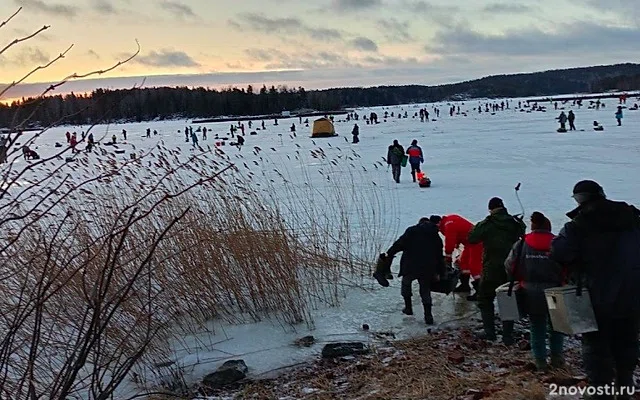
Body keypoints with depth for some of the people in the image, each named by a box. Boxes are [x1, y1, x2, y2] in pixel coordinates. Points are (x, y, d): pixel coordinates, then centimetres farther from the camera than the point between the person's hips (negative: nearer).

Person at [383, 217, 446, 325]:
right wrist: (439, 273, 23)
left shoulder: (411, 231, 2)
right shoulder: (436, 236, 15)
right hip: (428, 269, 3)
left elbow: (400, 243, -9)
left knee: (406, 283, 22)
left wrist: (389, 253, -1)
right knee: (425, 291, 12)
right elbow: (439, 256, 17)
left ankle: (408, 307, 22)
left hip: (411, 266, -3)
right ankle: (428, 316, 8)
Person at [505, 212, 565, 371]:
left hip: (531, 294, 1)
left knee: (537, 327, 13)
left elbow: (510, 266, -2)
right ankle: (556, 357, 22)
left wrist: (521, 280, 13)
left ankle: (540, 360, 14)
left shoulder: (522, 244, -2)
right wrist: (561, 282, 8)